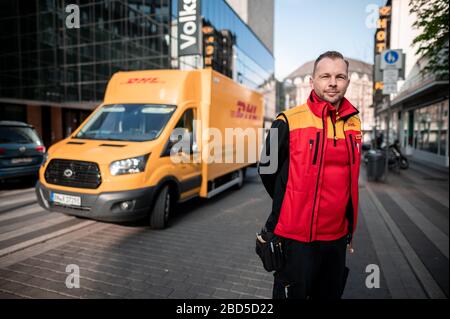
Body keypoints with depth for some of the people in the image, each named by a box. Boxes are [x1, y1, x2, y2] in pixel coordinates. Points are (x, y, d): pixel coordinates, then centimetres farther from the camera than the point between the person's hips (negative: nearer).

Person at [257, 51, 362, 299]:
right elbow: (266, 170, -3)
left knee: (331, 294, 23)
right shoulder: (288, 122, -13)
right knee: (293, 292, 12)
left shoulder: (354, 124, 4)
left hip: (338, 236, 5)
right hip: (295, 237, -5)